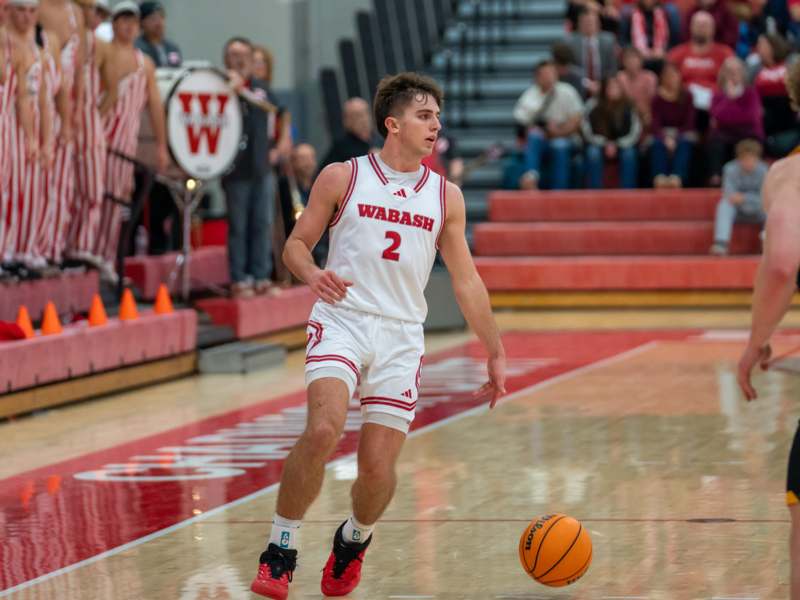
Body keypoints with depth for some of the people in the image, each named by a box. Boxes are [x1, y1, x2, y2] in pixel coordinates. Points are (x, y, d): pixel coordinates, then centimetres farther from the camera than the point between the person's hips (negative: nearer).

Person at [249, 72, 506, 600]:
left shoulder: (445, 196, 11)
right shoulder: (342, 178, 3)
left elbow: (466, 281, 16)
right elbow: (296, 243, 7)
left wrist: (496, 353, 15)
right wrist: (312, 274, -16)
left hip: (401, 337, 3)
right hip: (341, 321, -3)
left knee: (378, 466, -3)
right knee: (323, 431, -26)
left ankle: (355, 539, 31)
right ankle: (281, 550, -11)